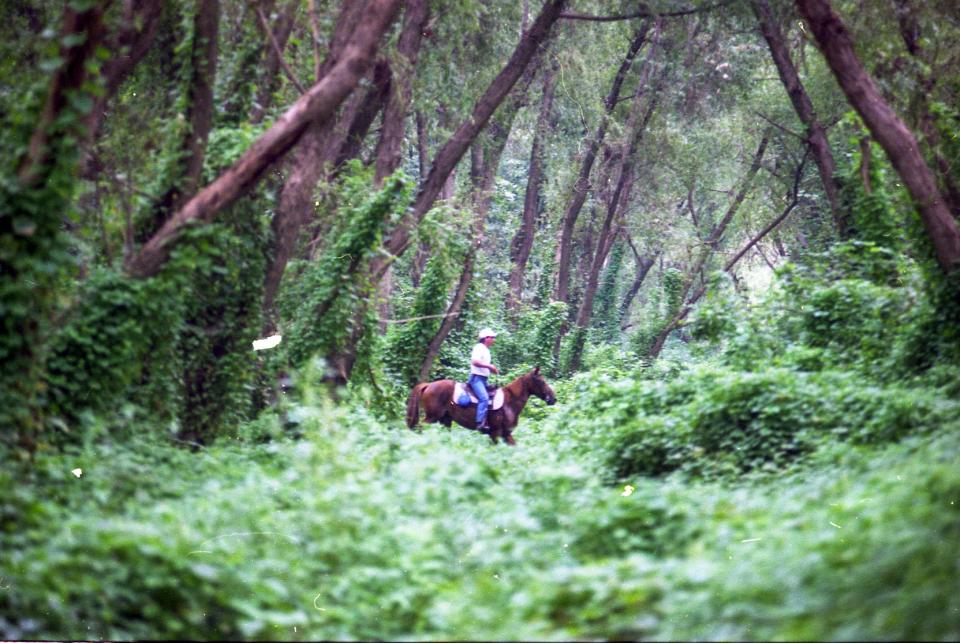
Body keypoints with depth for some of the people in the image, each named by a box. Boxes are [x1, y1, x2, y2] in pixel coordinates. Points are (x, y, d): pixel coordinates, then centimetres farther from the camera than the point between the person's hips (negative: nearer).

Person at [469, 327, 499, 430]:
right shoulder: (479, 348, -10)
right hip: (476, 377, -10)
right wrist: (489, 366, -20)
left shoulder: (486, 350, 19)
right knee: (484, 398, -24)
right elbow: (475, 362, -24)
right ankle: (481, 423, -29)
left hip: (483, 378, 10)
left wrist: (493, 369, 10)